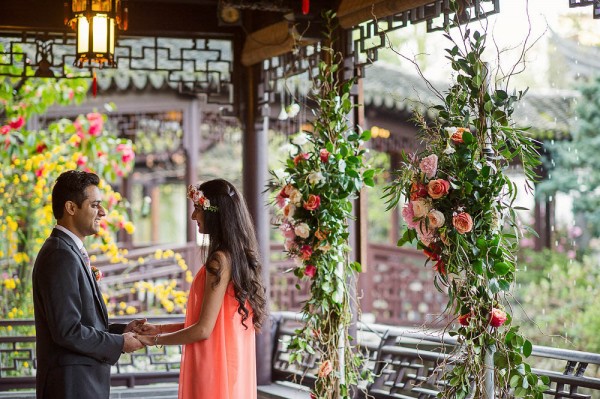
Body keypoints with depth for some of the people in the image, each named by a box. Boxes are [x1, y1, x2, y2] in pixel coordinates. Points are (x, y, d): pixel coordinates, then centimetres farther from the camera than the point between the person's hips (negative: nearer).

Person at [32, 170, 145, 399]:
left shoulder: (70, 252, 14)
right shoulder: (61, 256, -17)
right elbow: (67, 331, -22)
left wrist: (121, 330, 6)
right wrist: (119, 343, -12)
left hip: (86, 380, 10)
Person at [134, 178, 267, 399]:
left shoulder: (220, 259, -16)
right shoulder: (238, 255, 11)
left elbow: (204, 329, -17)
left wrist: (153, 340, -5)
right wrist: (160, 329, 14)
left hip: (214, 372, -9)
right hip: (230, 366, 9)